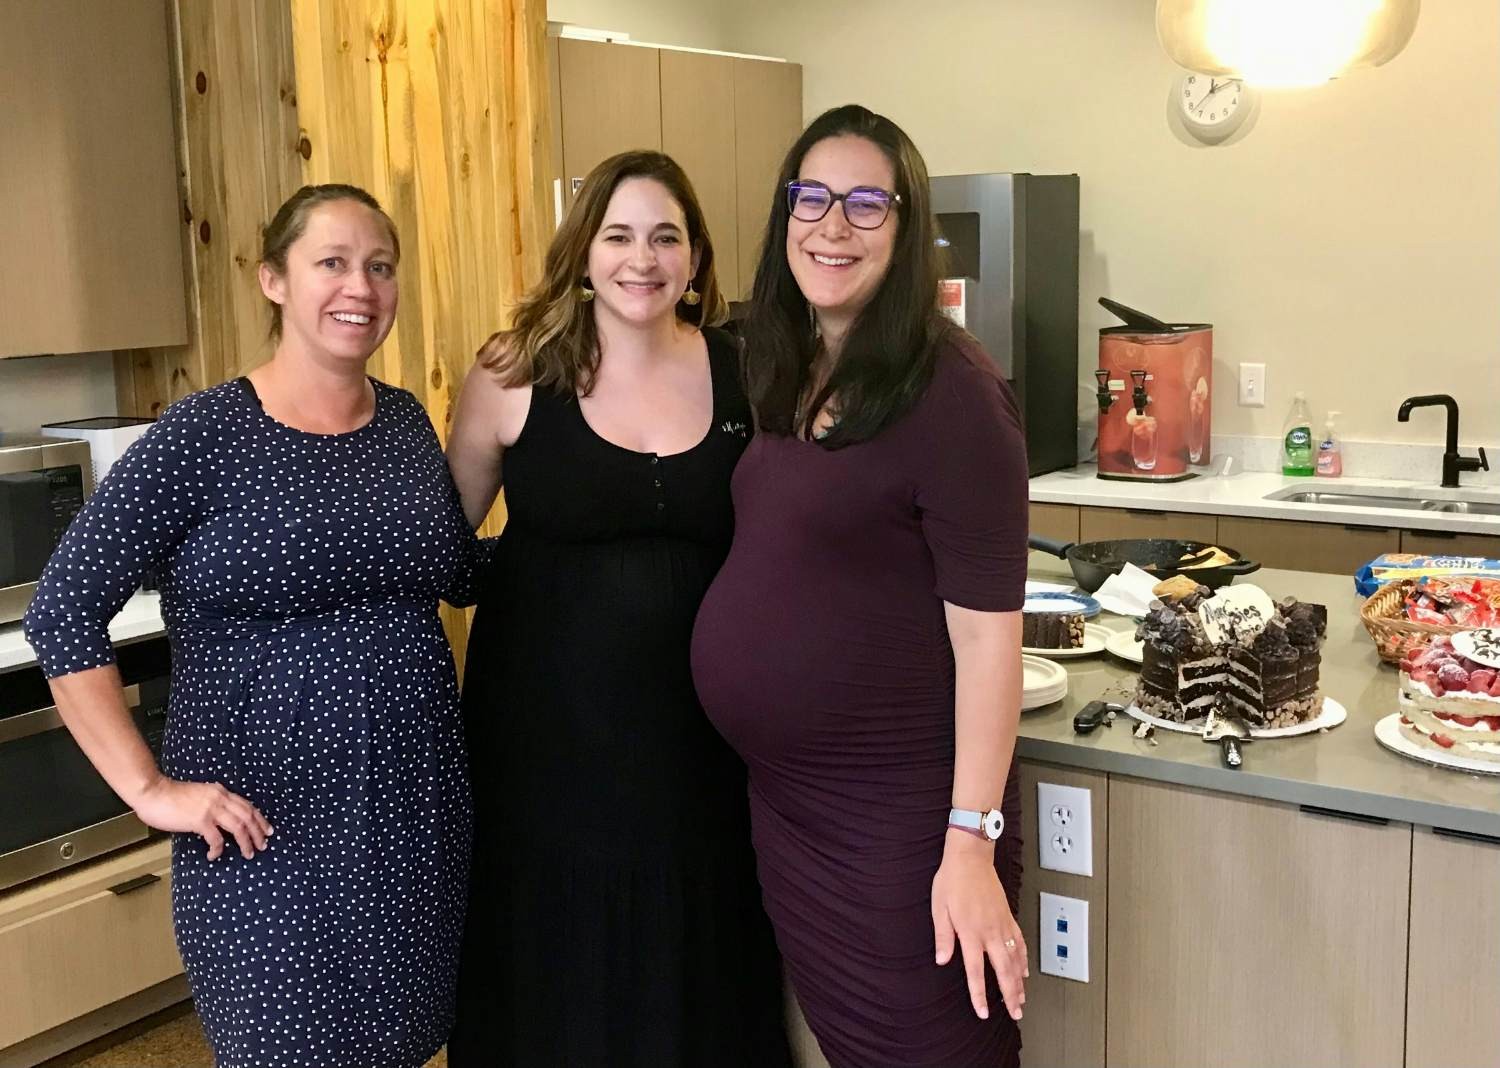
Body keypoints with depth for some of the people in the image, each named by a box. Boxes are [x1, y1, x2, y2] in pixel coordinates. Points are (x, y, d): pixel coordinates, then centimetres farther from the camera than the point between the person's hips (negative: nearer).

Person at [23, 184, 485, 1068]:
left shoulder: (408, 422, 5)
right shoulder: (204, 434, -11)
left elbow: (461, 574, 16)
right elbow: (62, 613, -12)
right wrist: (149, 789, -15)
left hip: (419, 808, 5)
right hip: (267, 827, -5)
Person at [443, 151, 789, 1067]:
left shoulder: (743, 373, -1)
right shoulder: (515, 375, -6)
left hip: (694, 725, 2)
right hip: (548, 722, -1)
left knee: (691, 966, 14)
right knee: (552, 965, 13)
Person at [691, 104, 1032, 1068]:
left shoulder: (948, 390, -17)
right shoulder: (789, 376, 5)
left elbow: (986, 629, -19)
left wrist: (973, 842, -20)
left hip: (903, 813, -7)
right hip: (784, 800, 7)